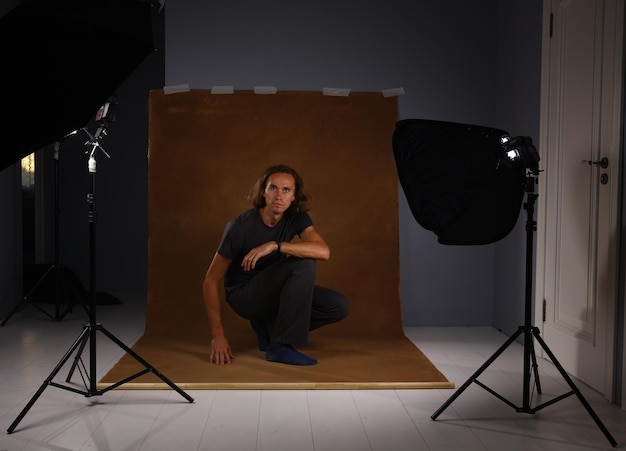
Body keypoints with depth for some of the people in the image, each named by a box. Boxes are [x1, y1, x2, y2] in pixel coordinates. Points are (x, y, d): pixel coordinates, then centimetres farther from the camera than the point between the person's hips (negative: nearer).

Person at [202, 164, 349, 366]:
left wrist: (275, 245, -40)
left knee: (339, 306, -11)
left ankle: (268, 324, 5)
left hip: (272, 290, 6)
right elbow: (211, 281, -19)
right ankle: (280, 346, -22)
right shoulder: (240, 226, -23)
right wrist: (218, 335, -22)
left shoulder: (297, 217, -11)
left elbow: (323, 251, -30)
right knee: (304, 264, -29)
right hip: (243, 295, -6)